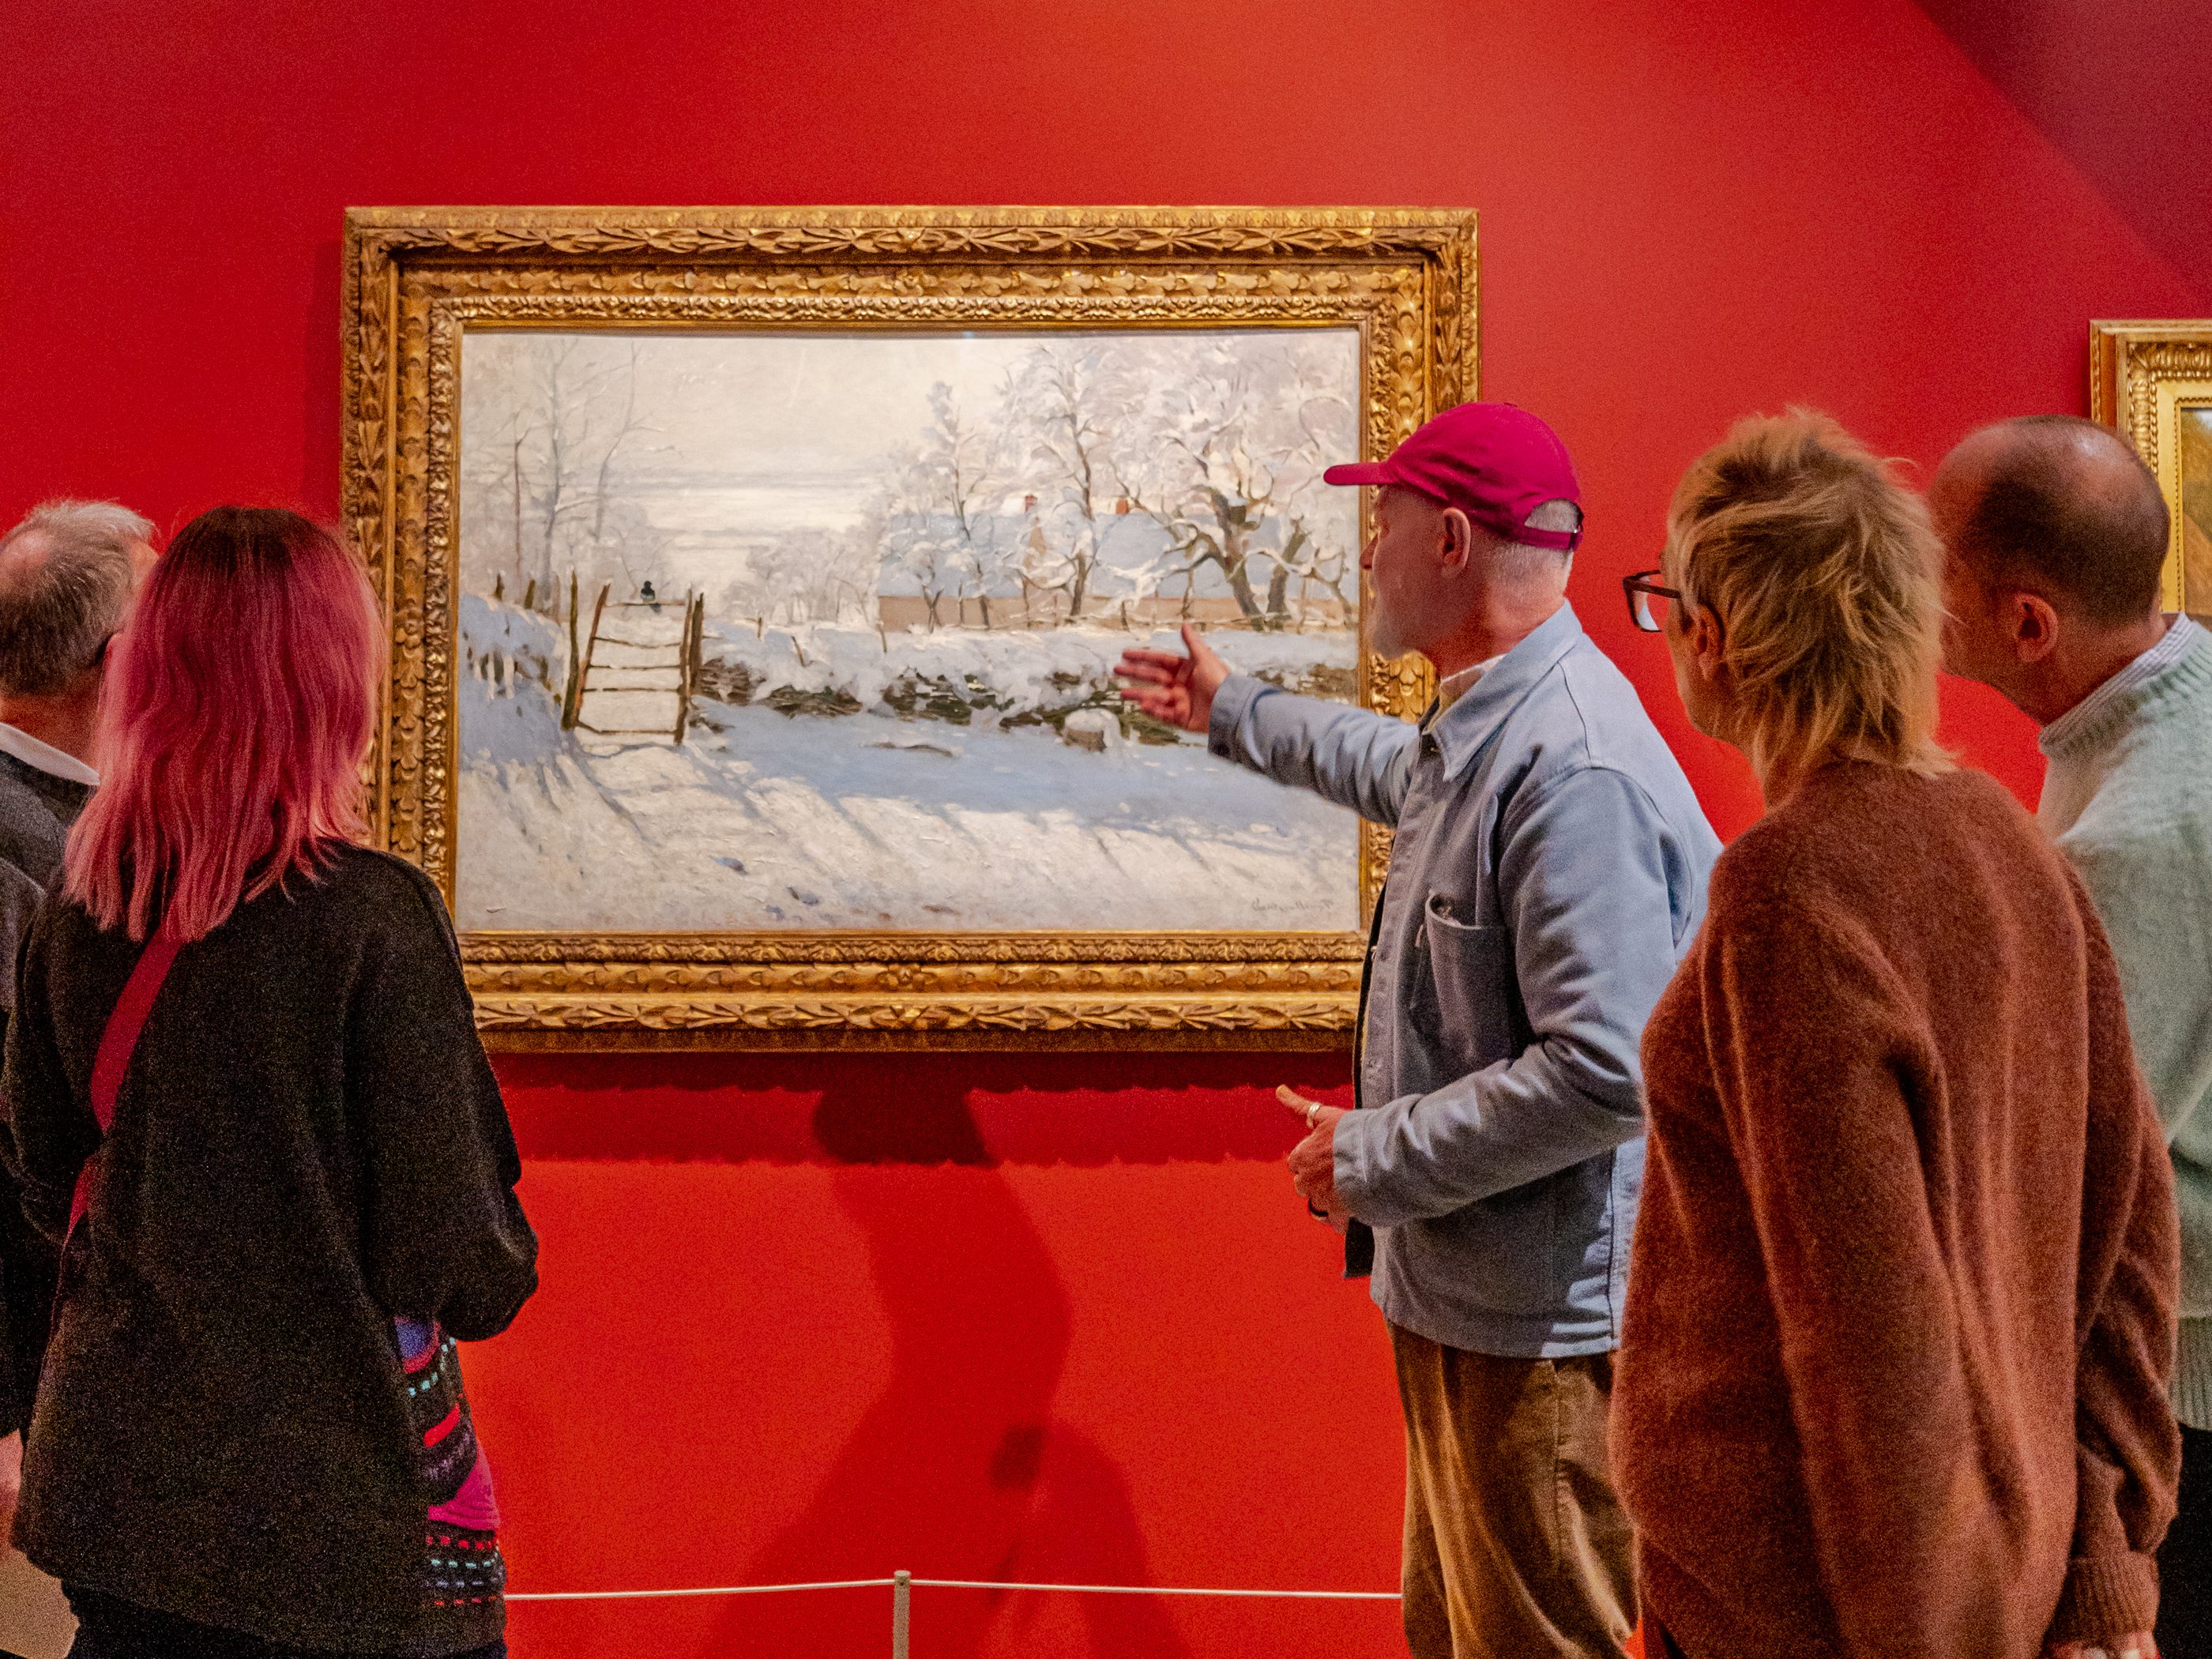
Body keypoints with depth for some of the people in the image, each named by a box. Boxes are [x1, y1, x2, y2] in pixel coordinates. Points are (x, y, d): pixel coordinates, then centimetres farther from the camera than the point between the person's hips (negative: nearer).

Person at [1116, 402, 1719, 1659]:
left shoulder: (1571, 766, -26)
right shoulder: (1484, 729, 8)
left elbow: (1608, 1074, -31)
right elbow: (1400, 768, 35)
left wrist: (1376, 1155, -20)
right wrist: (1234, 710, 46)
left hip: (1541, 1331, -10)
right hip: (1460, 1300, 10)